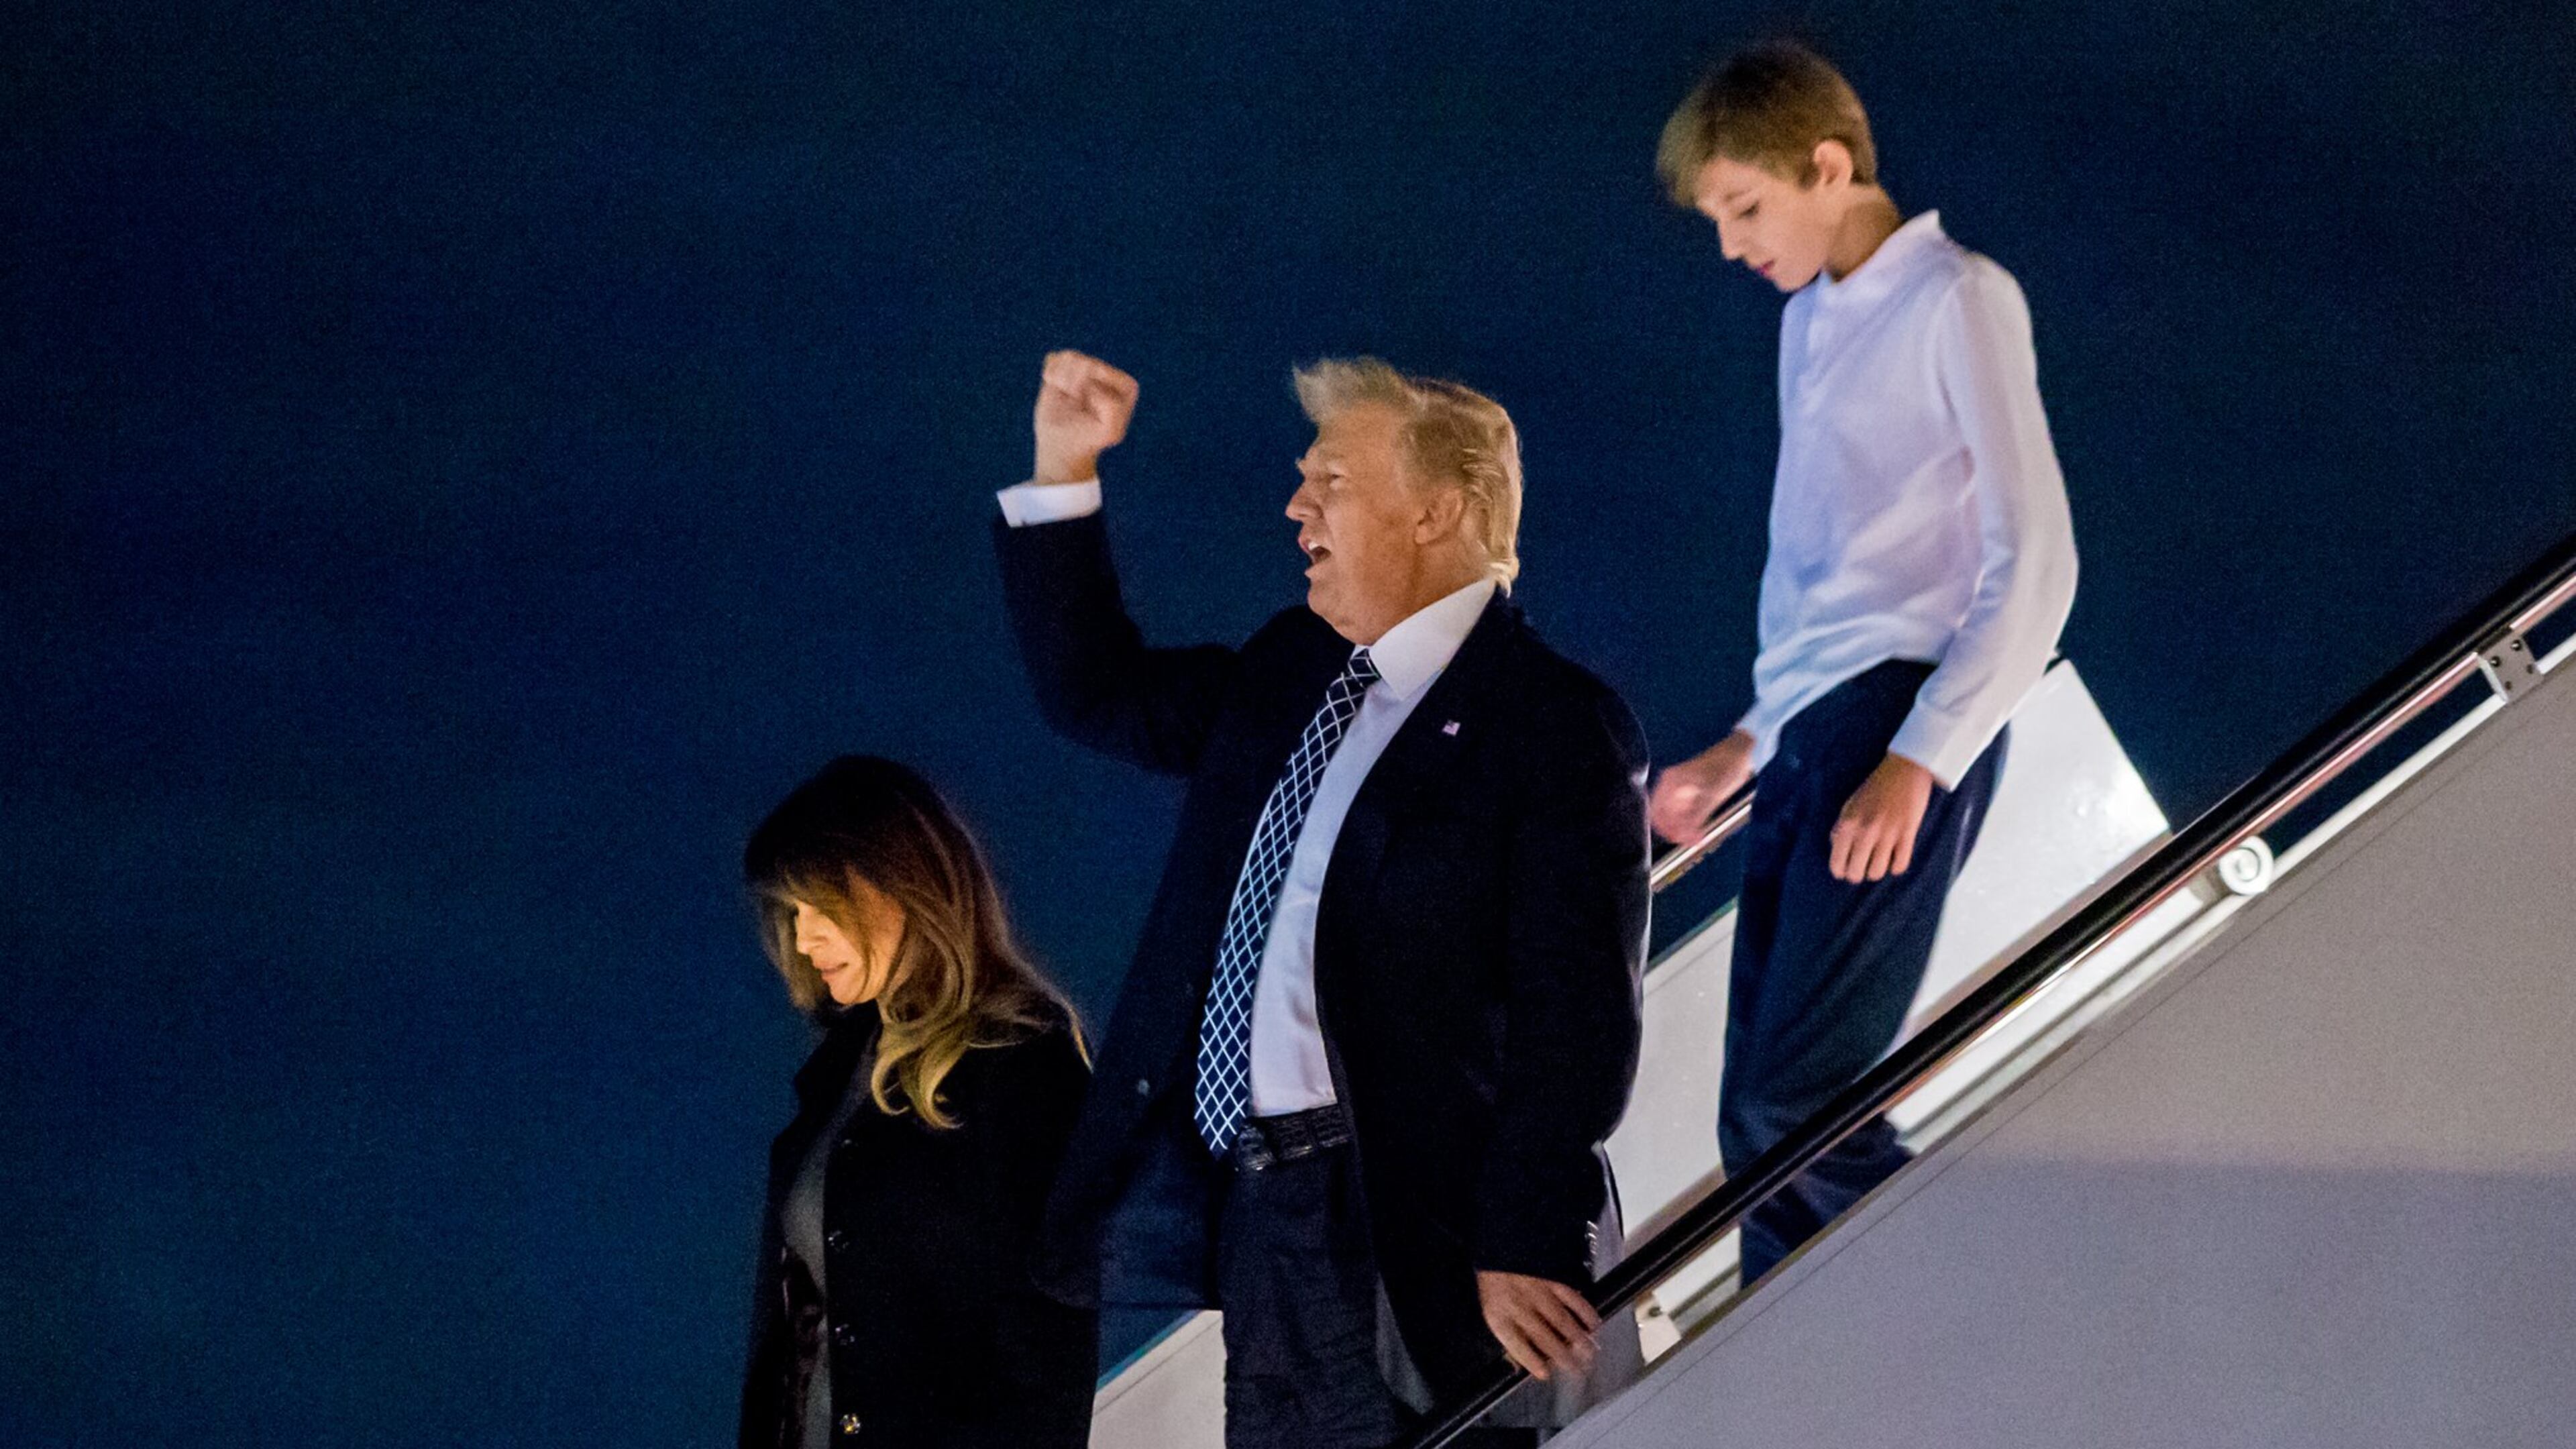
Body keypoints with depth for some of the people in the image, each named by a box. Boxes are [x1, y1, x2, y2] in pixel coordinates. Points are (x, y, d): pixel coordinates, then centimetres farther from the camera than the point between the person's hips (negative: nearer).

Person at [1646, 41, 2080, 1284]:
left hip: (1902, 717, -9)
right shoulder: (1811, 321, 24)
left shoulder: (1956, 304, -1)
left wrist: (1917, 761, -18)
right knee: (1757, 1125, 0)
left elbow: (2033, 563, -9)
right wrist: (1749, 747, 24)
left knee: (1794, 1105, -19)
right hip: (1807, 739, 9)